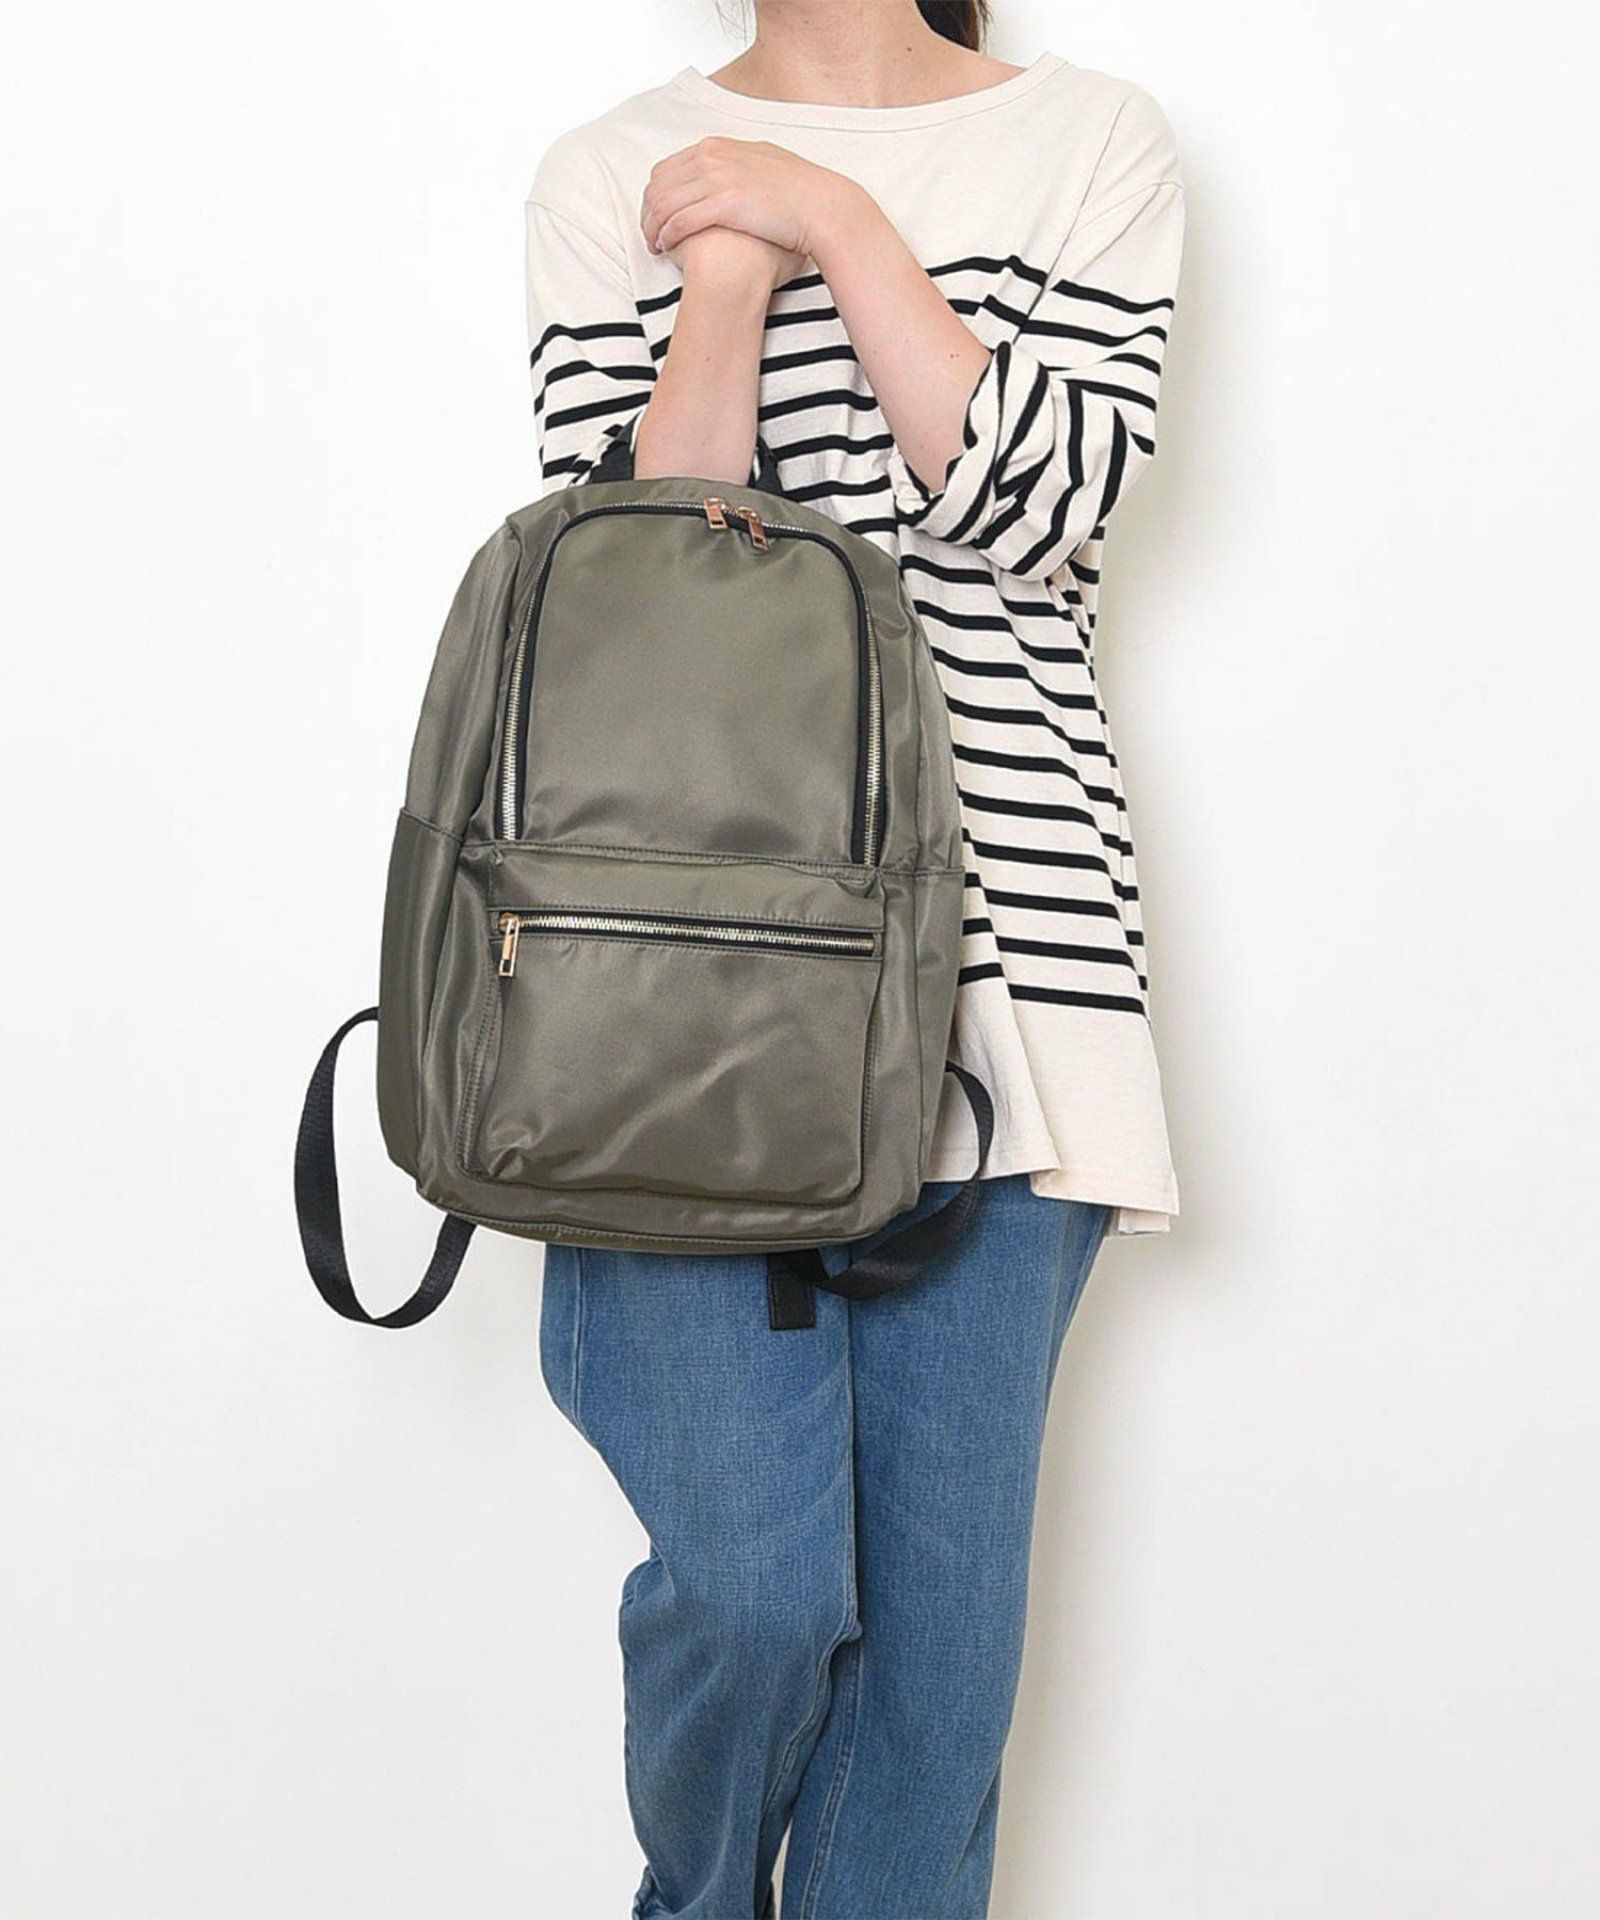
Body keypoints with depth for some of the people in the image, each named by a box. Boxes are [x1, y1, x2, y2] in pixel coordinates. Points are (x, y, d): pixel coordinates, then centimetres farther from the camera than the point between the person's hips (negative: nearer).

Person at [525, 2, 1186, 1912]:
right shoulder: (616, 177, 12)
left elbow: (1043, 504, -3)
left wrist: (842, 224, -4)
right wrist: (732, 273, -8)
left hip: (998, 934, 1)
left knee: (943, 1597, 4)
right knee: (753, 1586, -5)